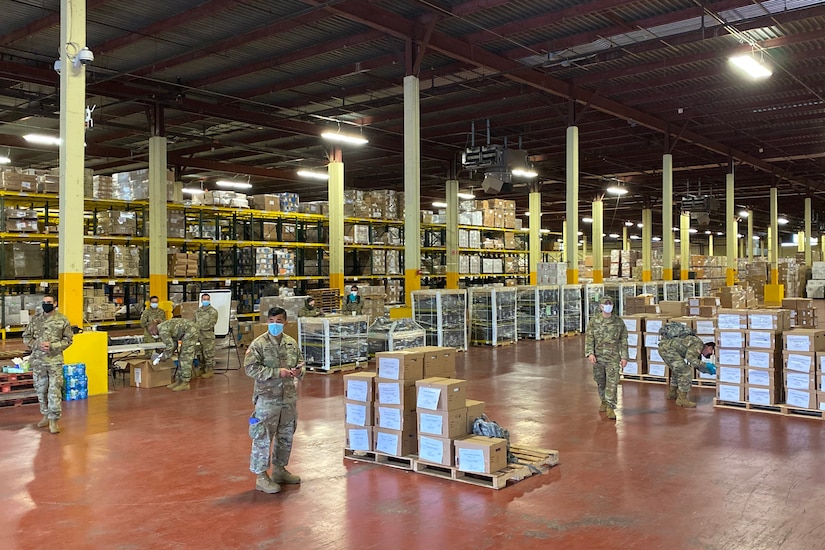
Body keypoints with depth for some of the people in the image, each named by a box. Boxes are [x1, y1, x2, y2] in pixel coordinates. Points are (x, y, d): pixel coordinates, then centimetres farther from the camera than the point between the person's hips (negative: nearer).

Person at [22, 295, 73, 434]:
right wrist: (38, 345, -10)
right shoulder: (35, 319, 6)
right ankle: (46, 415, 29)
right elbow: (26, 337, 9)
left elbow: (68, 340, 0)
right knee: (40, 390, 13)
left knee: (55, 391, -6)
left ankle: (53, 420, -2)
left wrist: (52, 346, -14)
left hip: (55, 361, -3)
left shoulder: (63, 320, -1)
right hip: (38, 360, 3)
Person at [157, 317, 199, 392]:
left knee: (185, 358, -9)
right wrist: (164, 354, 15)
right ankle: (178, 381, 16)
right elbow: (173, 343, 21)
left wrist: (164, 357, -1)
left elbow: (170, 345, -15)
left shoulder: (162, 331, -14)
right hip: (190, 331, 11)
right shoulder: (163, 327, 16)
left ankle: (185, 384, -7)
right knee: (182, 358, 12)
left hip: (191, 331, -11)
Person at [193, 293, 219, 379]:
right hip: (198, 335, 6)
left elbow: (210, 324, -9)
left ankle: (210, 371, 1)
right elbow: (194, 322, 20)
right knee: (200, 354, 12)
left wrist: (199, 327, -11)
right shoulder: (197, 311, 16)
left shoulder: (213, 311, -2)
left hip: (208, 336, -6)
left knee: (208, 354, -4)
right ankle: (201, 369, 21)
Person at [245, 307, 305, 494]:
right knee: (263, 438, -2)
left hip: (289, 396, 6)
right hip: (267, 398, -6)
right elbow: (251, 368, -16)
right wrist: (277, 372, -21)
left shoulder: (291, 343, 6)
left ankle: (279, 469, 33)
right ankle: (261, 476, 10)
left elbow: (300, 361, 17)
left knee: (286, 436, 16)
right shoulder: (258, 344, -10)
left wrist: (299, 370, -8)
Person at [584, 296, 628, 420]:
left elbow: (623, 340, 6)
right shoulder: (594, 322, 2)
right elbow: (589, 339, -3)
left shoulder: (619, 322, 3)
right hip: (598, 357, 1)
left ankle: (610, 408, -9)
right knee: (600, 382, 13)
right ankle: (604, 401, 34)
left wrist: (624, 357, 1)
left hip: (613, 357, -1)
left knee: (612, 382, -10)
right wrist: (590, 353, -16)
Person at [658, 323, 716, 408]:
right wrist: (706, 365, -11)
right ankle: (682, 399, -1)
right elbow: (690, 358, -18)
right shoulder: (699, 344, -6)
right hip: (668, 348, -10)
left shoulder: (697, 347, 23)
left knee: (678, 370, 27)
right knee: (685, 372, -6)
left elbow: (698, 365, 29)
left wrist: (710, 371, 20)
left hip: (663, 346, 10)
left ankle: (672, 393, 39)